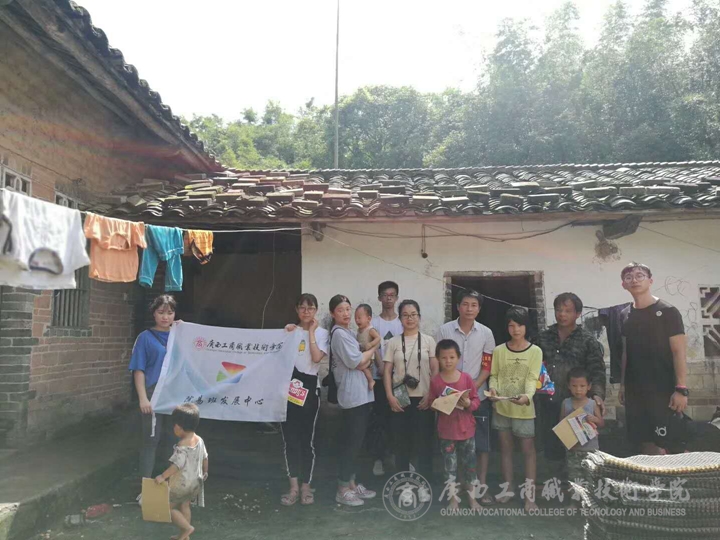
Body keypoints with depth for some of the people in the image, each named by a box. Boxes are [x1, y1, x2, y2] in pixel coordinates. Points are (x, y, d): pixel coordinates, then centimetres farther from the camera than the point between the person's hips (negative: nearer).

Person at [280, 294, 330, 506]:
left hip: (309, 386, -2)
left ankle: (305, 486, 19)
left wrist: (311, 332, -8)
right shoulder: (290, 329, 8)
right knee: (290, 437, 3)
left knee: (307, 437, 4)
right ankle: (294, 486, 13)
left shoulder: (321, 333, 3)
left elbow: (317, 358, -14)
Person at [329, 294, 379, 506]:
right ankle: (343, 490, 5)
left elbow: (360, 362, 13)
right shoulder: (339, 333, -12)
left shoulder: (347, 332, 17)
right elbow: (356, 362, -18)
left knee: (355, 440, 14)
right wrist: (373, 349, -3)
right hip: (353, 394, -9)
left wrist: (367, 358, -10)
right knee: (352, 441, -4)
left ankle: (351, 483, 24)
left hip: (360, 393, 9)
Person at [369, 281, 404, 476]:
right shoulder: (373, 323, 3)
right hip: (380, 377, -1)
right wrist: (382, 368, -20)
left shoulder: (403, 322, 8)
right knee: (379, 418, 1)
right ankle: (378, 458, 7)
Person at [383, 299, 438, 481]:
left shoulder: (428, 341, 2)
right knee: (402, 441, 7)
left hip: (423, 398, 0)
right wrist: (390, 396, -7)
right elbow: (387, 371, 2)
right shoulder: (393, 342, 3)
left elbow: (435, 370, 0)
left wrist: (430, 395, -8)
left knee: (424, 441, 3)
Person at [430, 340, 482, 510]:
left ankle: (471, 497, 29)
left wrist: (469, 404, -22)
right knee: (449, 465, 9)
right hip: (446, 430, 0)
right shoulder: (435, 381, -7)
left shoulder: (467, 378, -7)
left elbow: (476, 400, -2)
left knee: (469, 463, 12)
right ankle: (453, 498, 23)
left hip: (466, 429, 0)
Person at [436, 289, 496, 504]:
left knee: (482, 443, 4)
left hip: (478, 396, 1)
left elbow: (487, 367, 1)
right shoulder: (444, 330, -3)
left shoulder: (486, 333, -1)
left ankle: (482, 486, 15)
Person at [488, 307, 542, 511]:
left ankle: (530, 495, 13)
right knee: (505, 448, 14)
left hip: (524, 409, -2)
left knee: (528, 450, 5)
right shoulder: (498, 350, 3)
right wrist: (493, 389, -16)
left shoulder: (535, 351, -4)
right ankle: (508, 489, 28)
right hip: (502, 407, 3)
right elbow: (494, 375, 6)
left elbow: (532, 378, -13)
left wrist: (527, 395, -32)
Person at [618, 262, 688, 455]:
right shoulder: (625, 315, 9)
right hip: (634, 391, 5)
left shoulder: (667, 312, -5)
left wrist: (681, 388, -16)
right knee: (646, 443, 9)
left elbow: (679, 352, -9)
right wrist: (622, 384, 9)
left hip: (664, 389, -4)